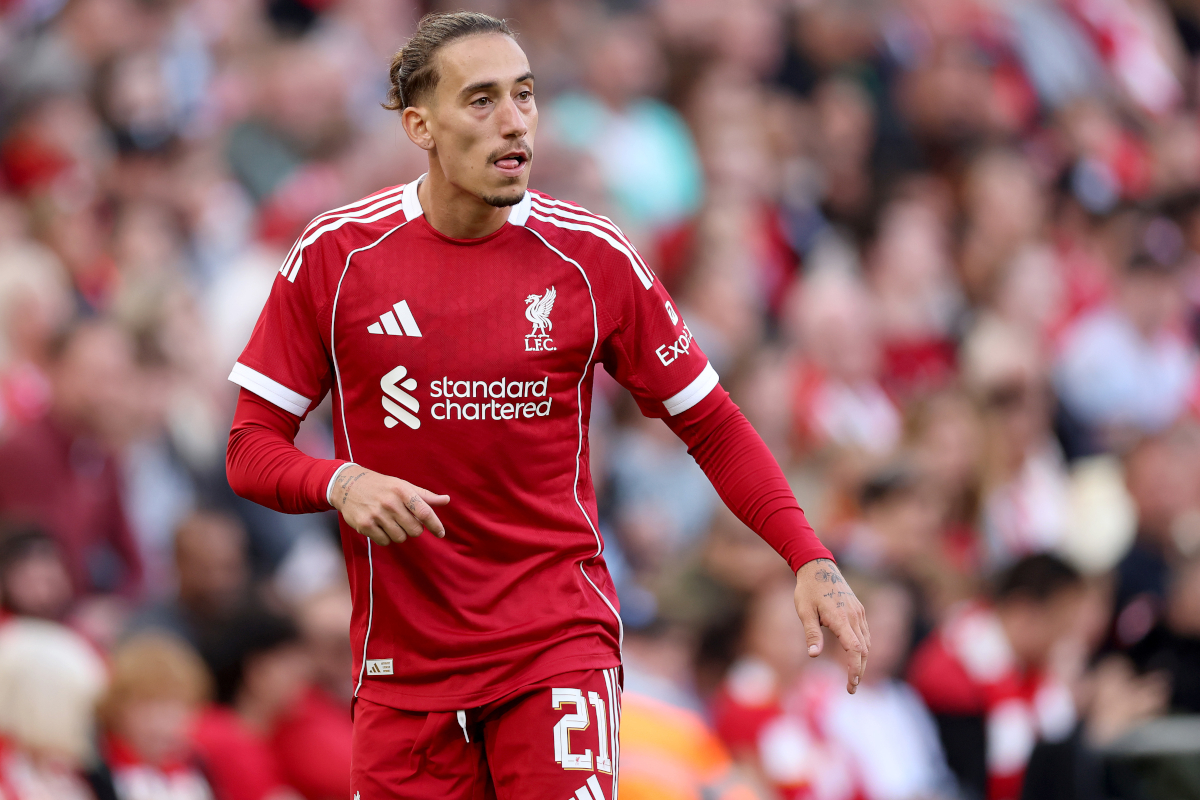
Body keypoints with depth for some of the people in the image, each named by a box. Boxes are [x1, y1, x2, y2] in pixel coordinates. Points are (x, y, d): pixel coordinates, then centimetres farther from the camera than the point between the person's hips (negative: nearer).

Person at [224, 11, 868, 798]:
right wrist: (341, 484, -20)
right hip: (403, 661, 1)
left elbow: (713, 427, 5)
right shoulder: (336, 254, -2)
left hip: (558, 642, -1)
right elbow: (251, 450, 1)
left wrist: (811, 559, -7)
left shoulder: (591, 256, -2)